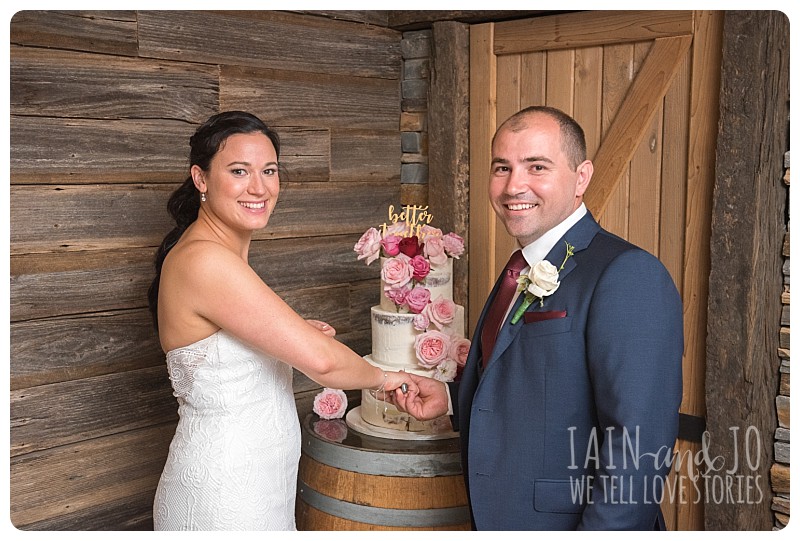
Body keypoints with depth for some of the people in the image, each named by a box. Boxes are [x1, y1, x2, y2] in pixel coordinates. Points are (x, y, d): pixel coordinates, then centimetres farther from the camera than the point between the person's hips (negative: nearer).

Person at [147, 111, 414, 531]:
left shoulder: (225, 254, 6)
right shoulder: (204, 260, -24)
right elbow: (322, 361, -27)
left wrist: (294, 336, 5)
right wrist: (382, 378, -8)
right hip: (221, 498, -9)